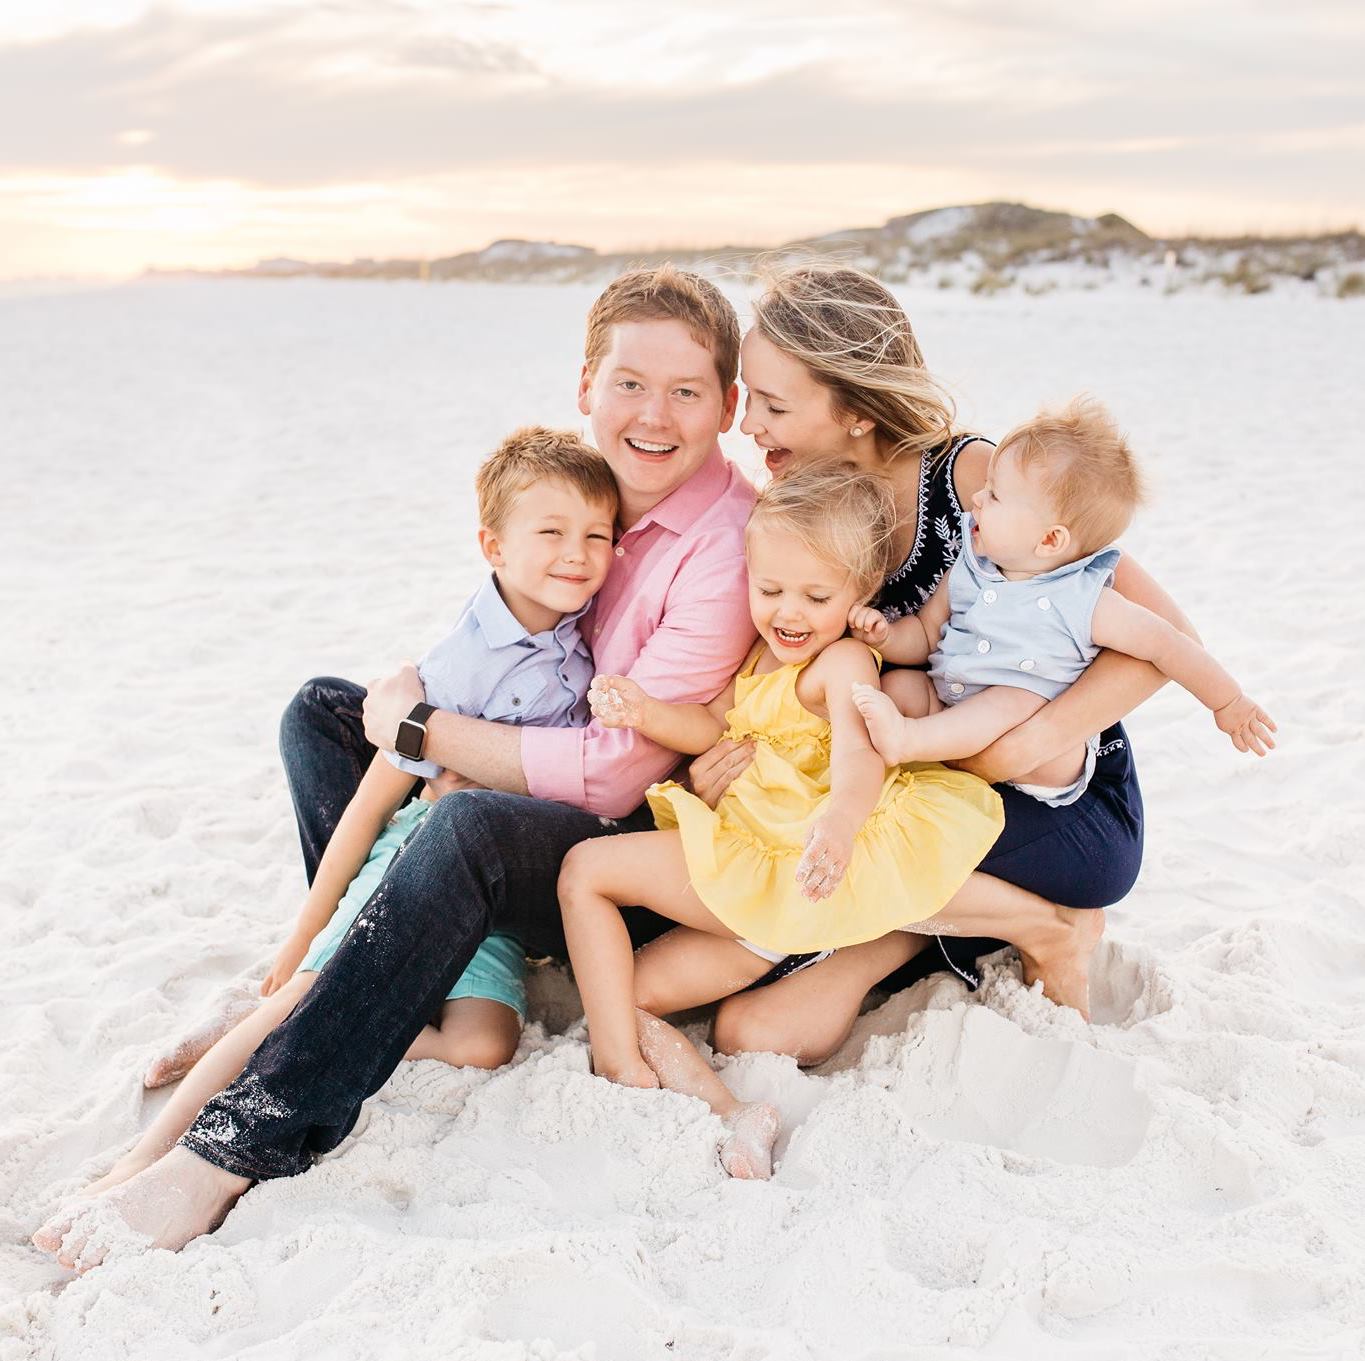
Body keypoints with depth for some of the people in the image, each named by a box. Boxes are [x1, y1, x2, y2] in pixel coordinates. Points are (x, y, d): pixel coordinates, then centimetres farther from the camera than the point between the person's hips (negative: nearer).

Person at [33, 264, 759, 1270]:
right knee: (323, 711, 6)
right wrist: (426, 693, 0)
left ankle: (233, 1148, -36)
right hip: (553, 798, 9)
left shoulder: (729, 545, -20)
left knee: (473, 825, -38)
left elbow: (615, 768, -25)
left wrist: (422, 729, -17)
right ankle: (381, 1001, -6)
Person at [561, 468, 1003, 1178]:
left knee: (585, 869, -8)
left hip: (783, 871, -9)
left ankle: (622, 1068, -9)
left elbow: (858, 757, -31)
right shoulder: (765, 654, 15)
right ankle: (724, 1111, -12)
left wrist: (838, 822, -54)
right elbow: (712, 726, 13)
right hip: (749, 875, 10)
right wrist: (643, 711, -7)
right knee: (627, 994, 3)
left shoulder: (844, 661, -13)